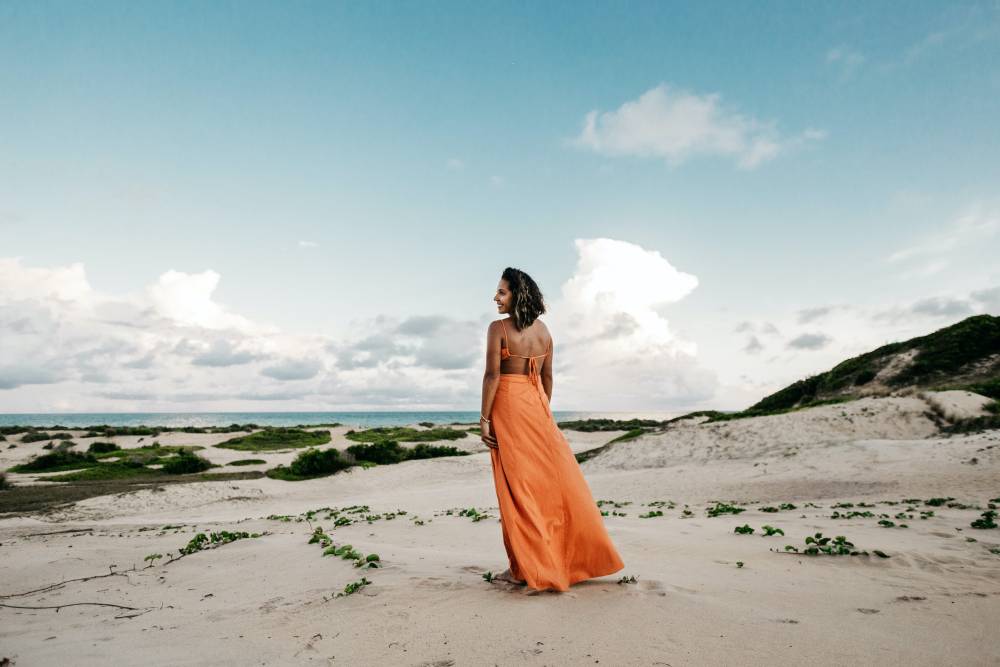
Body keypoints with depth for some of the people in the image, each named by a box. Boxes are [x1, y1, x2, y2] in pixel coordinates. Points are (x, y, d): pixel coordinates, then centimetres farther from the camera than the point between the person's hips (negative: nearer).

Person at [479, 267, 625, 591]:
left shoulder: (498, 328, -10)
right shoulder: (543, 329, 8)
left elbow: (493, 375, -14)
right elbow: (547, 376, 11)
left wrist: (484, 419, -10)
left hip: (508, 406, -5)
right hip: (537, 406, 6)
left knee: (517, 486, 0)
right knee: (556, 479, 12)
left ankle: (525, 568, 8)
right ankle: (577, 557, 24)